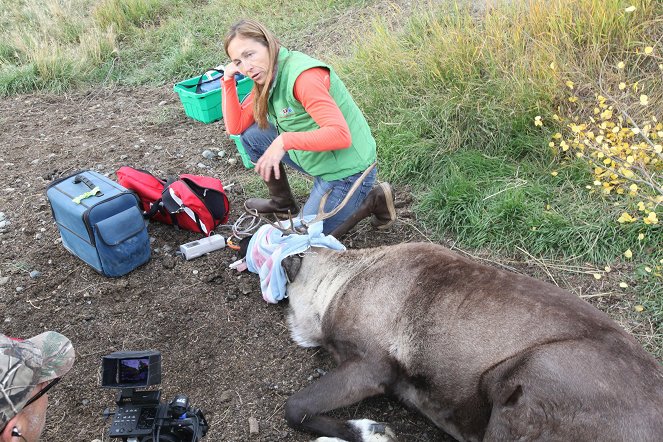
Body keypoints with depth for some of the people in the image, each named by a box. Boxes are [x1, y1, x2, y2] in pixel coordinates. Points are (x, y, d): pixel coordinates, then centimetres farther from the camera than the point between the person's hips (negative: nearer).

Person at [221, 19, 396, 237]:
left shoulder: (303, 76, -26)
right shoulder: (267, 75, 2)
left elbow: (341, 135, -33)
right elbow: (235, 126, 4)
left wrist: (285, 141, -37)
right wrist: (228, 79, -5)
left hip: (348, 171, -8)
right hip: (317, 159, 8)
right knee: (251, 134, 5)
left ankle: (374, 200, 10)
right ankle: (283, 203, 22)